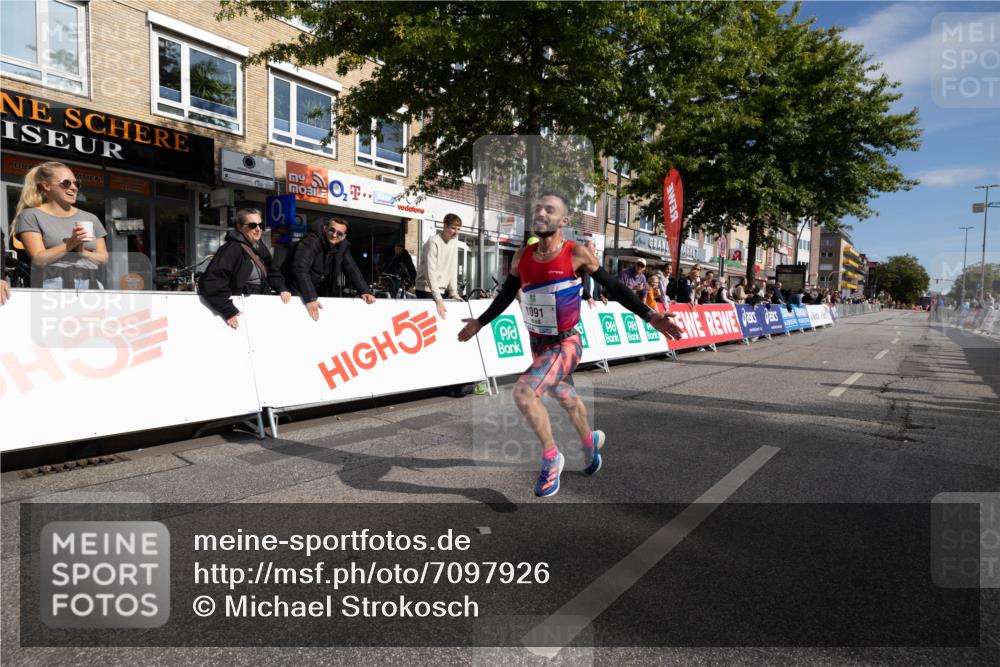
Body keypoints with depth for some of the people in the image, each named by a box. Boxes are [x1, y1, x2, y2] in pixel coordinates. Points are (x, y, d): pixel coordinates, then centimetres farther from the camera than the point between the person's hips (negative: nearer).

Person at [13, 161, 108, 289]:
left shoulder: (90, 218, 19)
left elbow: (104, 259, 13)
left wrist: (84, 252, -7)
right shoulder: (31, 216, 8)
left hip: (89, 286, 3)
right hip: (53, 285, -3)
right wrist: (69, 244, -16)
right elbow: (39, 259, -3)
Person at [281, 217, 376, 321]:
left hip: (320, 292, 6)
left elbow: (352, 270, -3)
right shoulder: (311, 241, -27)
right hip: (298, 290, -6)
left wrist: (365, 291, -18)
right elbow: (300, 269, -37)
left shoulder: (343, 246, -5)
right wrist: (310, 298, -45)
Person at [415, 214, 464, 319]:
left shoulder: (454, 242, 6)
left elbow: (453, 270, 8)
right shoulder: (433, 242, -16)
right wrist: (438, 298, -27)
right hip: (427, 290, -7)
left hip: (442, 290, 7)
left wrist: (454, 293, 2)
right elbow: (430, 272, -22)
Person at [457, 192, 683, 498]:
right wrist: (480, 322, 22)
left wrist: (649, 316, -12)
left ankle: (551, 457, -1)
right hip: (538, 344, 6)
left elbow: (613, 287, -7)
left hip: (565, 345, -5)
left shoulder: (577, 254, -14)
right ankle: (590, 440, 52)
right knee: (566, 399, 23)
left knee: (523, 391, -23)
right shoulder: (522, 256, -1)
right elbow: (506, 295, 15)